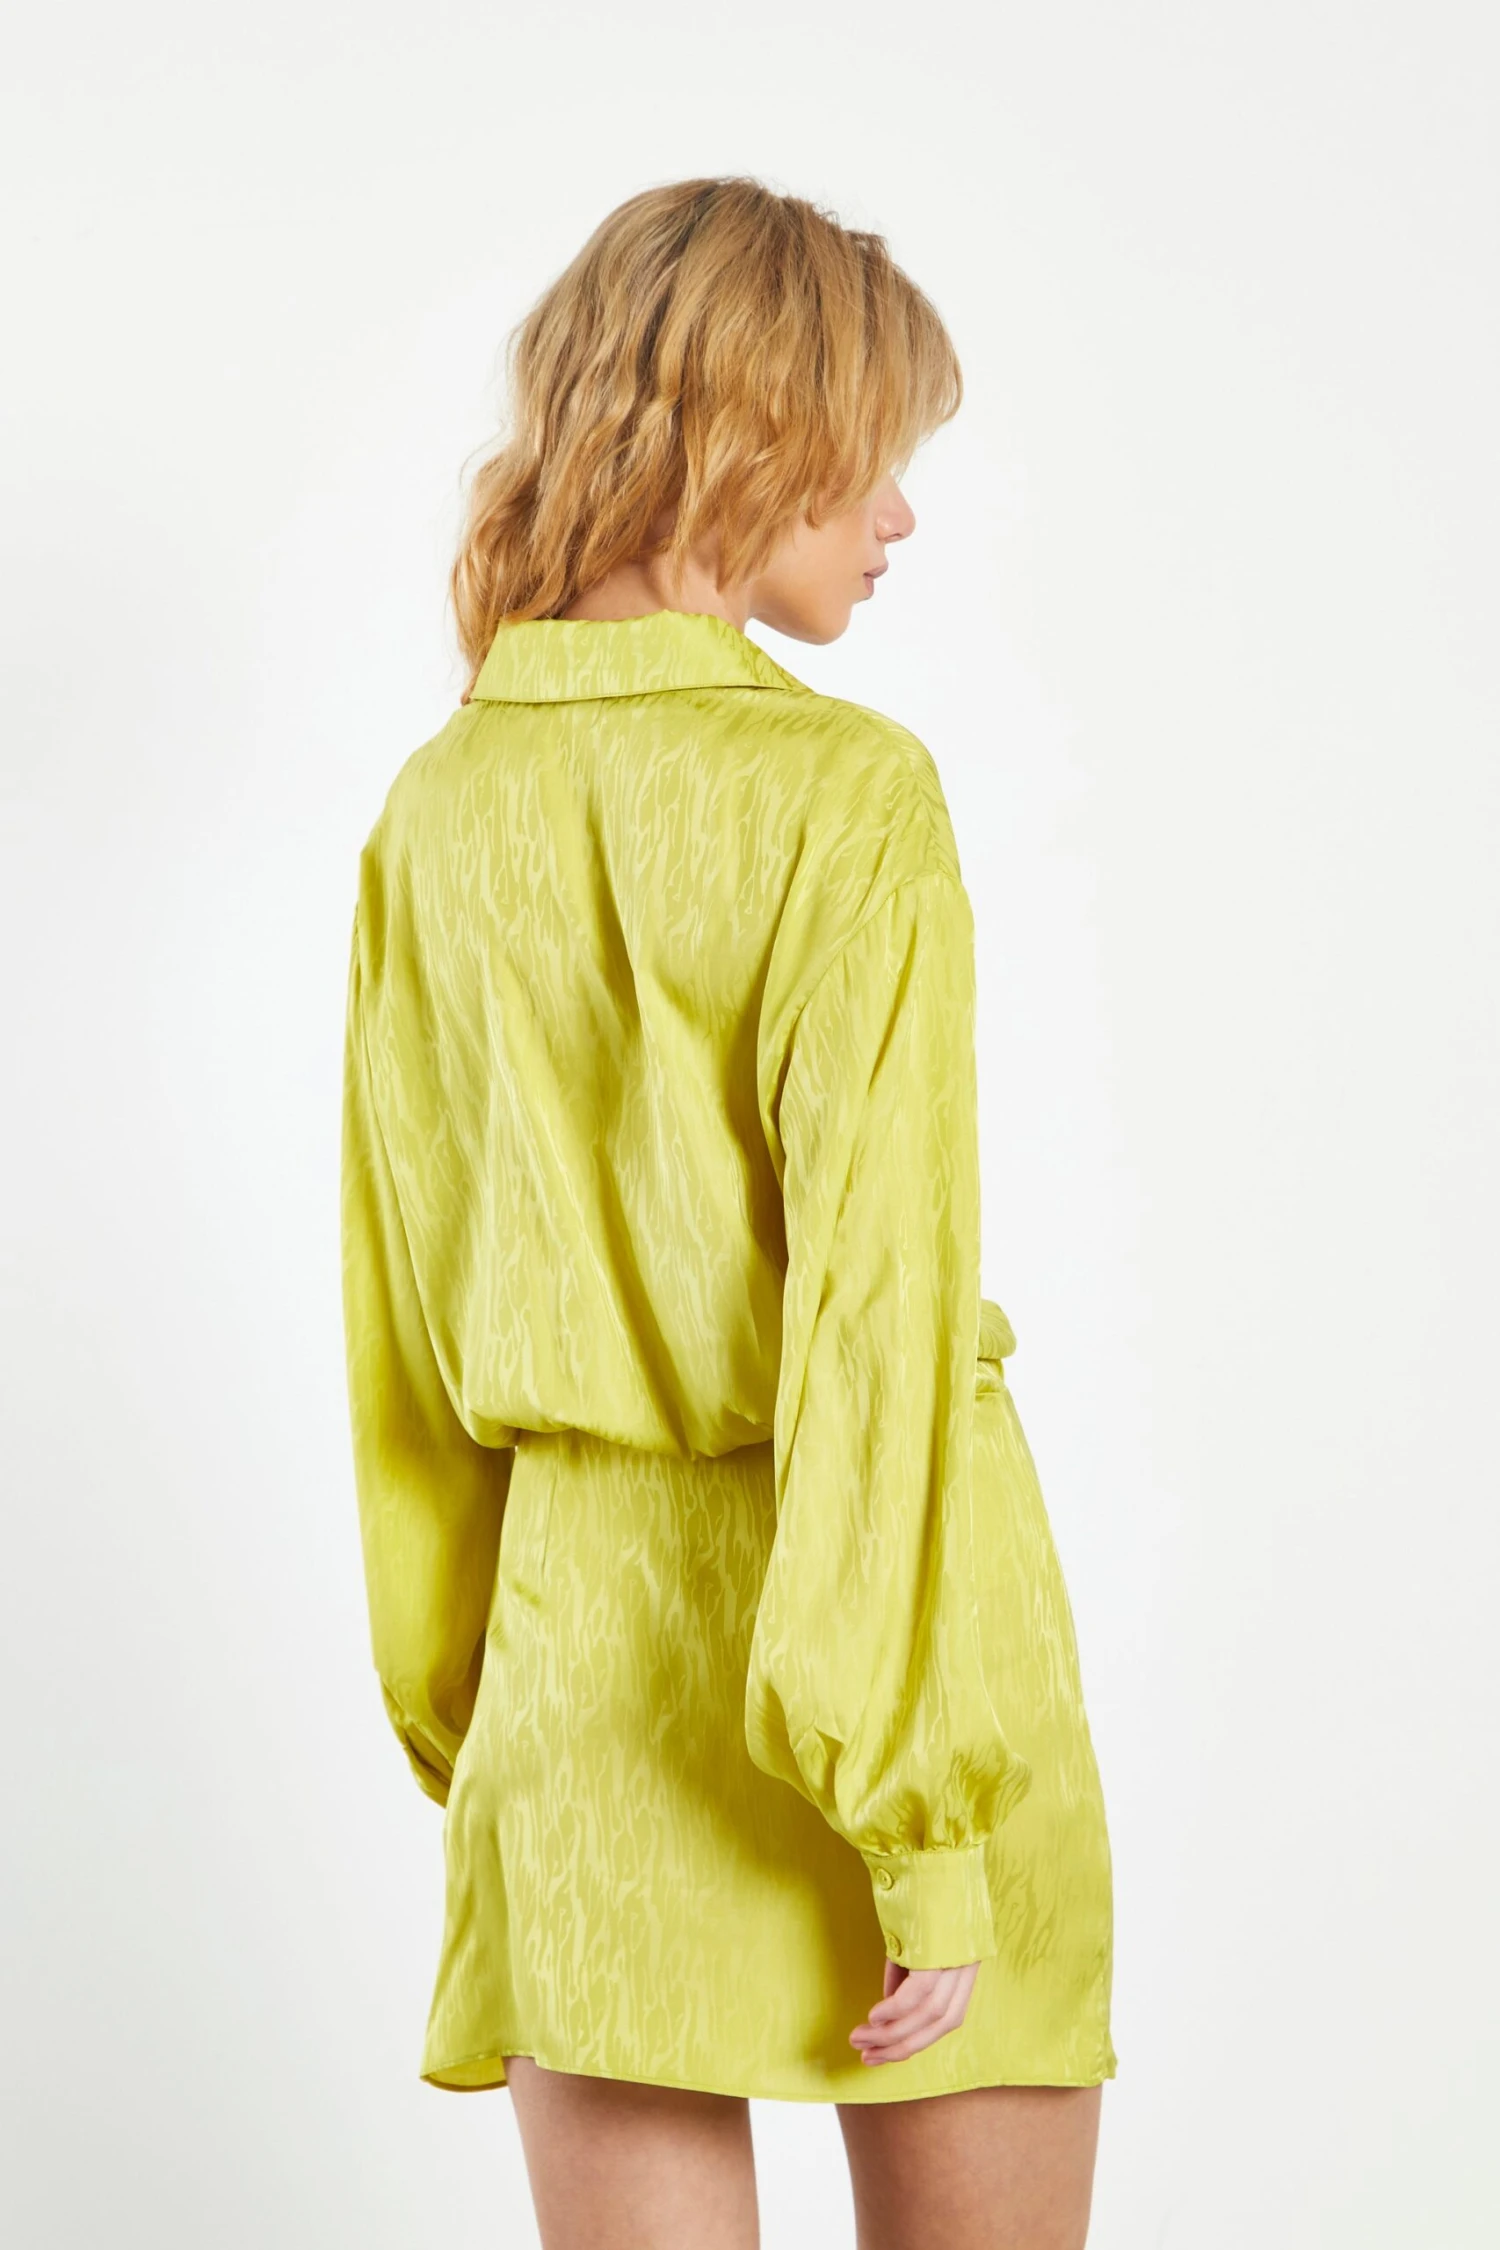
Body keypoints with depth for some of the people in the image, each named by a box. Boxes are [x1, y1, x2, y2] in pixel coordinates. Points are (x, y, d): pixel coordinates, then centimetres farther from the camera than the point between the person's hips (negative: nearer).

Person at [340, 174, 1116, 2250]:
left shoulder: (439, 815, 4)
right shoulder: (846, 794, -13)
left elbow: (405, 1335, 8)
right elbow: (876, 1313, -18)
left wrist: (456, 1731, 17)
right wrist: (928, 1836, -15)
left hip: (582, 1627, 5)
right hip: (881, 1629, -4)